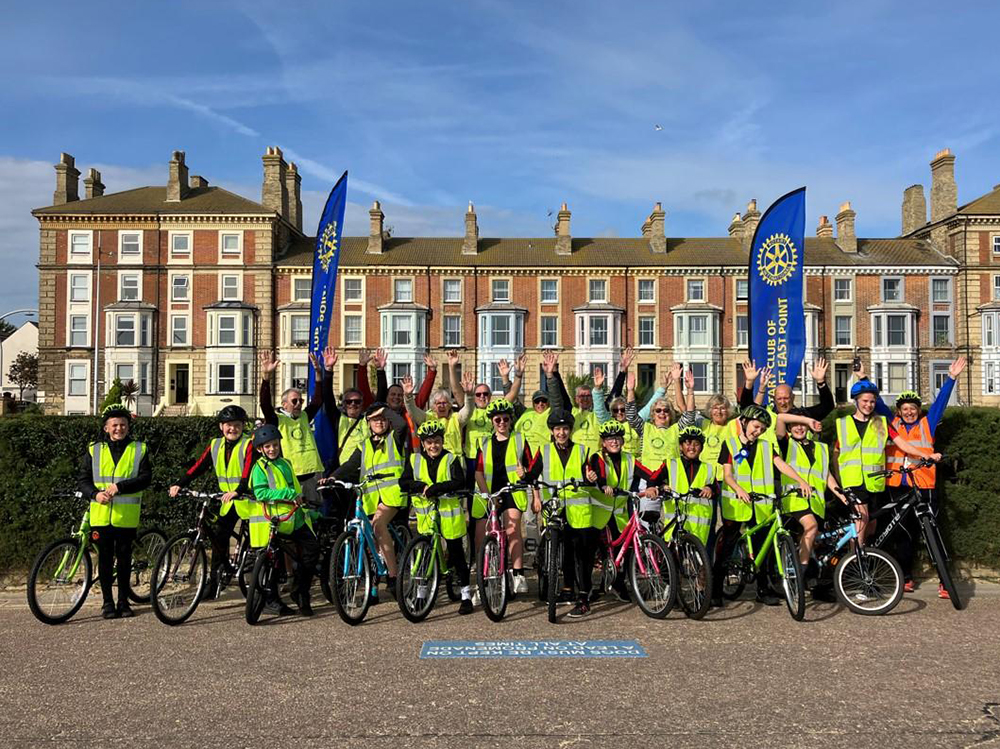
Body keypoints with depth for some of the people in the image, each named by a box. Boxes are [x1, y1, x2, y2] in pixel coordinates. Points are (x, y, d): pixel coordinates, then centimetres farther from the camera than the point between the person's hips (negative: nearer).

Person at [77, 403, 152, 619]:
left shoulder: (139, 449, 4)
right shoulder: (94, 450, 8)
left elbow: (145, 478, -6)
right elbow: (82, 479, 6)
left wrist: (120, 486, -19)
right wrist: (95, 493, -14)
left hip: (127, 516, -1)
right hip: (101, 515, 1)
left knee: (124, 559, 7)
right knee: (105, 559, 6)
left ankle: (123, 601, 19)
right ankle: (108, 602, 17)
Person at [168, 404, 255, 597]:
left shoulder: (249, 445, -12)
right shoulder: (215, 445, 6)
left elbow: (249, 472, -25)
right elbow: (198, 467, 0)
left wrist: (238, 491, -41)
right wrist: (179, 484, -13)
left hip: (248, 499, -5)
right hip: (228, 501, 6)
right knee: (219, 539, 3)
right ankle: (214, 584, 13)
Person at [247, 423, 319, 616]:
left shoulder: (286, 464, 20)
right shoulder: (259, 467, -1)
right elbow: (260, 493, -16)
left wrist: (308, 511, 26)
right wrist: (287, 494, -20)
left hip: (294, 517, 5)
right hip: (270, 519, -5)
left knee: (312, 547, -10)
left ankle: (300, 593, 3)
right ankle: (271, 598, 20)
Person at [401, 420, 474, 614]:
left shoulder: (452, 459, -3)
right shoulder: (415, 460, 7)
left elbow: (459, 482, -16)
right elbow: (404, 482, 0)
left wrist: (436, 487, -26)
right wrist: (422, 485, -18)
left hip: (449, 514, -2)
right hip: (425, 514, 3)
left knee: (456, 553, 3)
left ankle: (466, 594, 12)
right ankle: (421, 593, 22)